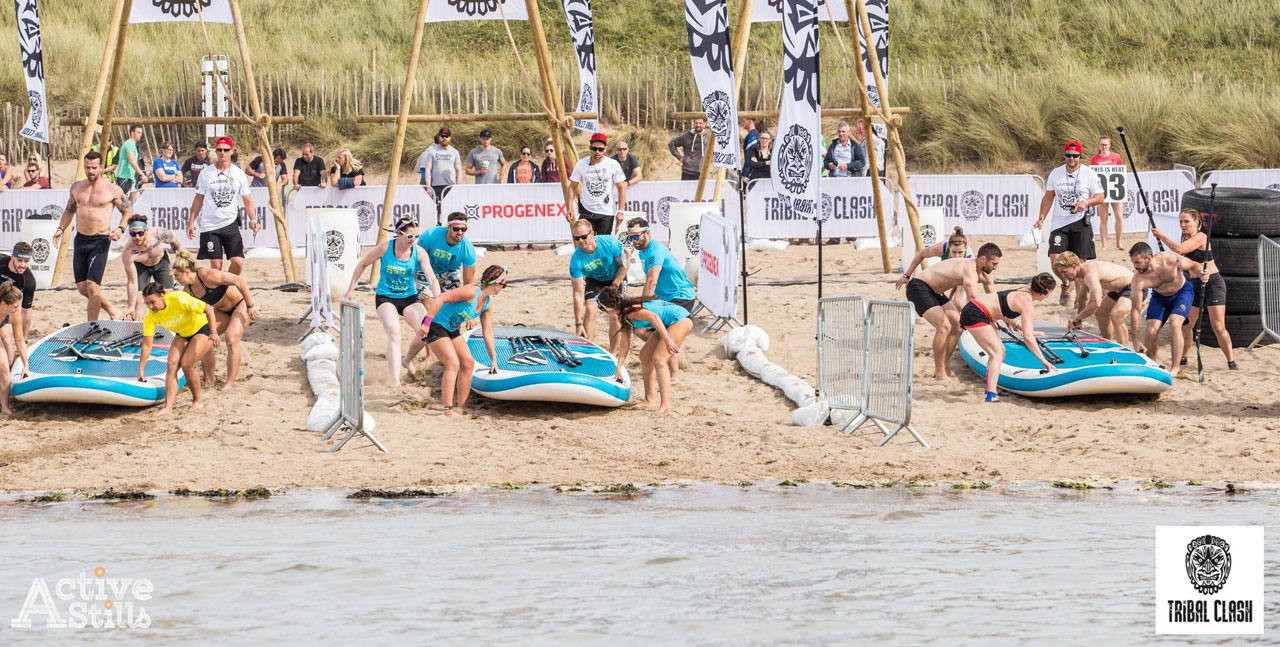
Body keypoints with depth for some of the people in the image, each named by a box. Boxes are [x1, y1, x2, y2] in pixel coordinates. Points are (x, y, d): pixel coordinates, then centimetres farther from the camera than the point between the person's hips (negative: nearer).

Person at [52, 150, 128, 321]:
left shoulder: (112, 189, -5)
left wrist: (120, 229, -14)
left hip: (100, 241, -6)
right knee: (82, 288, 5)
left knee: (92, 285, -13)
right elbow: (69, 211, 23)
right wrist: (61, 229, 8)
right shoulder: (77, 187, 9)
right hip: (81, 239, 6)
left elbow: (127, 212, 4)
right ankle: (112, 311, 25)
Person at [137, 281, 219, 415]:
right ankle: (168, 406, -18)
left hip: (202, 329, -5)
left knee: (186, 364, -21)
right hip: (182, 335, 5)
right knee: (172, 364, -16)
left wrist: (213, 332, -31)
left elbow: (208, 309, -25)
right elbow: (147, 345, -11)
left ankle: (197, 401, -2)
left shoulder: (179, 299, -32)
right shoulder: (151, 317, -16)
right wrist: (141, 370, -14)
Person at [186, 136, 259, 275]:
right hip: (210, 225, 0)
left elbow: (247, 199, 9)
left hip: (231, 223, 1)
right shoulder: (206, 173, 4)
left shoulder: (238, 174, 6)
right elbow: (198, 199, 9)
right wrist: (191, 222, 5)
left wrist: (253, 220, -4)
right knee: (215, 266, -4)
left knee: (238, 262, -11)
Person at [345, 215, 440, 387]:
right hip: (385, 298, -3)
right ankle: (395, 381, -33)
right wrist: (351, 289, 5)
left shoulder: (419, 253, -8)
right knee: (394, 333, -26)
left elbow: (432, 278, -15)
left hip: (409, 298, 3)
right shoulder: (385, 248, -11)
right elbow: (362, 264, 3)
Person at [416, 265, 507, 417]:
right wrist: (426, 323, -33)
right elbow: (440, 299, -31)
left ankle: (462, 407, 12)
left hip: (452, 330, 9)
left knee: (468, 363, 5)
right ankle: (448, 410, -19)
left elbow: (488, 332, 12)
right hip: (435, 326, -9)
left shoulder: (488, 304, 3)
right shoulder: (471, 292, -26)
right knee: (453, 364, -19)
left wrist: (493, 358, 12)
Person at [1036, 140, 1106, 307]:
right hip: (1059, 223, 2)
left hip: (1080, 223, -2)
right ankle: (1066, 284, 18)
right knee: (1055, 260, -10)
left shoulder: (1089, 174, 0)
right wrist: (1041, 218, 7)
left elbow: (1100, 197, 3)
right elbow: (1048, 197, 16)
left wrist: (1085, 202, -16)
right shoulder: (1056, 174, 8)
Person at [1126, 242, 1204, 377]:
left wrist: (1199, 272, -37)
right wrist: (1136, 340, -26)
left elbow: (1194, 266, -11)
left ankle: (1176, 367, -15)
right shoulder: (1138, 279, -30)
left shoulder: (1171, 260, -34)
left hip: (1182, 292, -2)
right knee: (1151, 331, -12)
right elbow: (1134, 310, -25)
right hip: (1159, 297, 2)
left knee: (1174, 324, -24)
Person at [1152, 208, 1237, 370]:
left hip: (1212, 283, -8)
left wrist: (1161, 235, -19)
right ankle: (1182, 358, 22)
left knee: (1219, 327, -13)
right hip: (1195, 285, 8)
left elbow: (1179, 249, -29)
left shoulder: (1200, 237, -16)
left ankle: (1231, 362, -8)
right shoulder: (1187, 238, 11)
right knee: (1186, 324, 8)